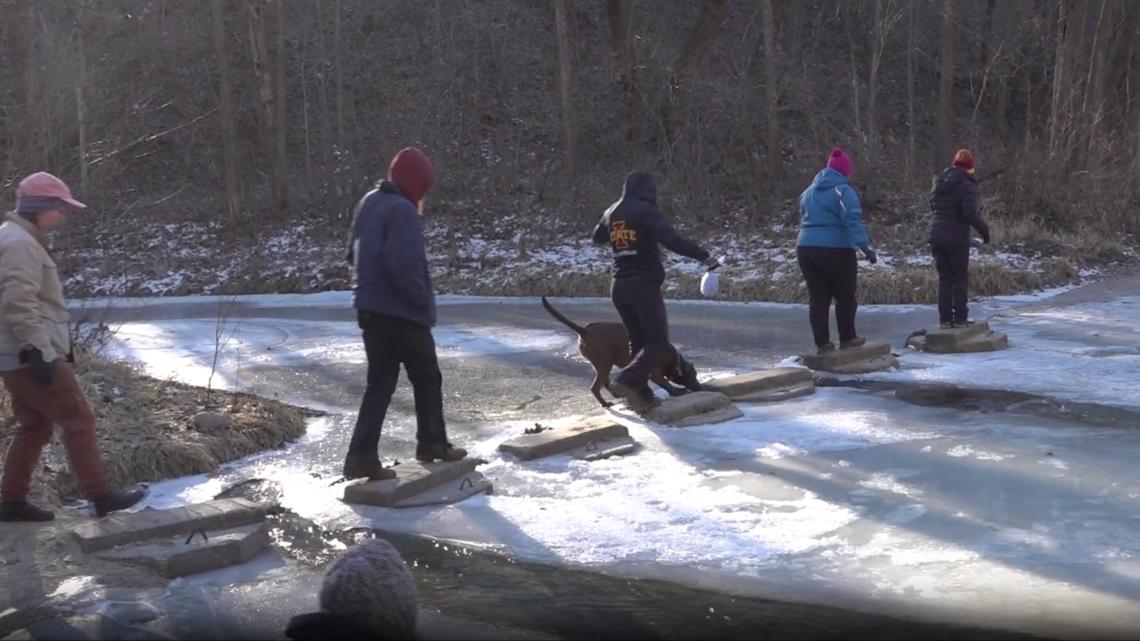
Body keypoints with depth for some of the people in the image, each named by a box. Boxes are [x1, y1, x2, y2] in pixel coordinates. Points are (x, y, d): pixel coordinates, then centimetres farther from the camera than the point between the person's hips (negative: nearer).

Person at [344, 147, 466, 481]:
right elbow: (405, 266, -25)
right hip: (403, 313, -8)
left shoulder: (368, 203, 11)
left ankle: (362, 456, 1)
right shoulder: (402, 210, -18)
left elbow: (356, 255, 19)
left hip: (371, 309, 8)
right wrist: (423, 300, -13)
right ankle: (432, 444, 23)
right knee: (427, 379, 12)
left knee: (380, 382, 9)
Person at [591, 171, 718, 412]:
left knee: (639, 341, 15)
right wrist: (703, 256, -22)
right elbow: (671, 240, -22)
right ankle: (626, 381, -24)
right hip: (644, 284, -7)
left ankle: (641, 394, 12)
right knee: (658, 342, -5)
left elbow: (597, 238, 31)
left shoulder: (611, 213, 12)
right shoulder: (645, 210, -9)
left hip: (619, 286, 7)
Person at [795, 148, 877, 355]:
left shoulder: (809, 191, 16)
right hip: (835, 250, -6)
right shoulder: (842, 190, -7)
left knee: (818, 297, 7)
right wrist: (866, 247, -24)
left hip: (805, 247, 6)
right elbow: (853, 221, -19)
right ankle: (847, 339, 17)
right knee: (845, 295, 10)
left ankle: (822, 343, 6)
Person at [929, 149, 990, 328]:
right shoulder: (966, 185, -12)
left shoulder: (939, 182, 9)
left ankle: (945, 318, 10)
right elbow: (970, 213, -19)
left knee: (944, 277, 11)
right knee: (960, 277, 6)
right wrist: (984, 229, -9)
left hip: (937, 234, 6)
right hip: (957, 237, -6)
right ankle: (960, 318, 7)